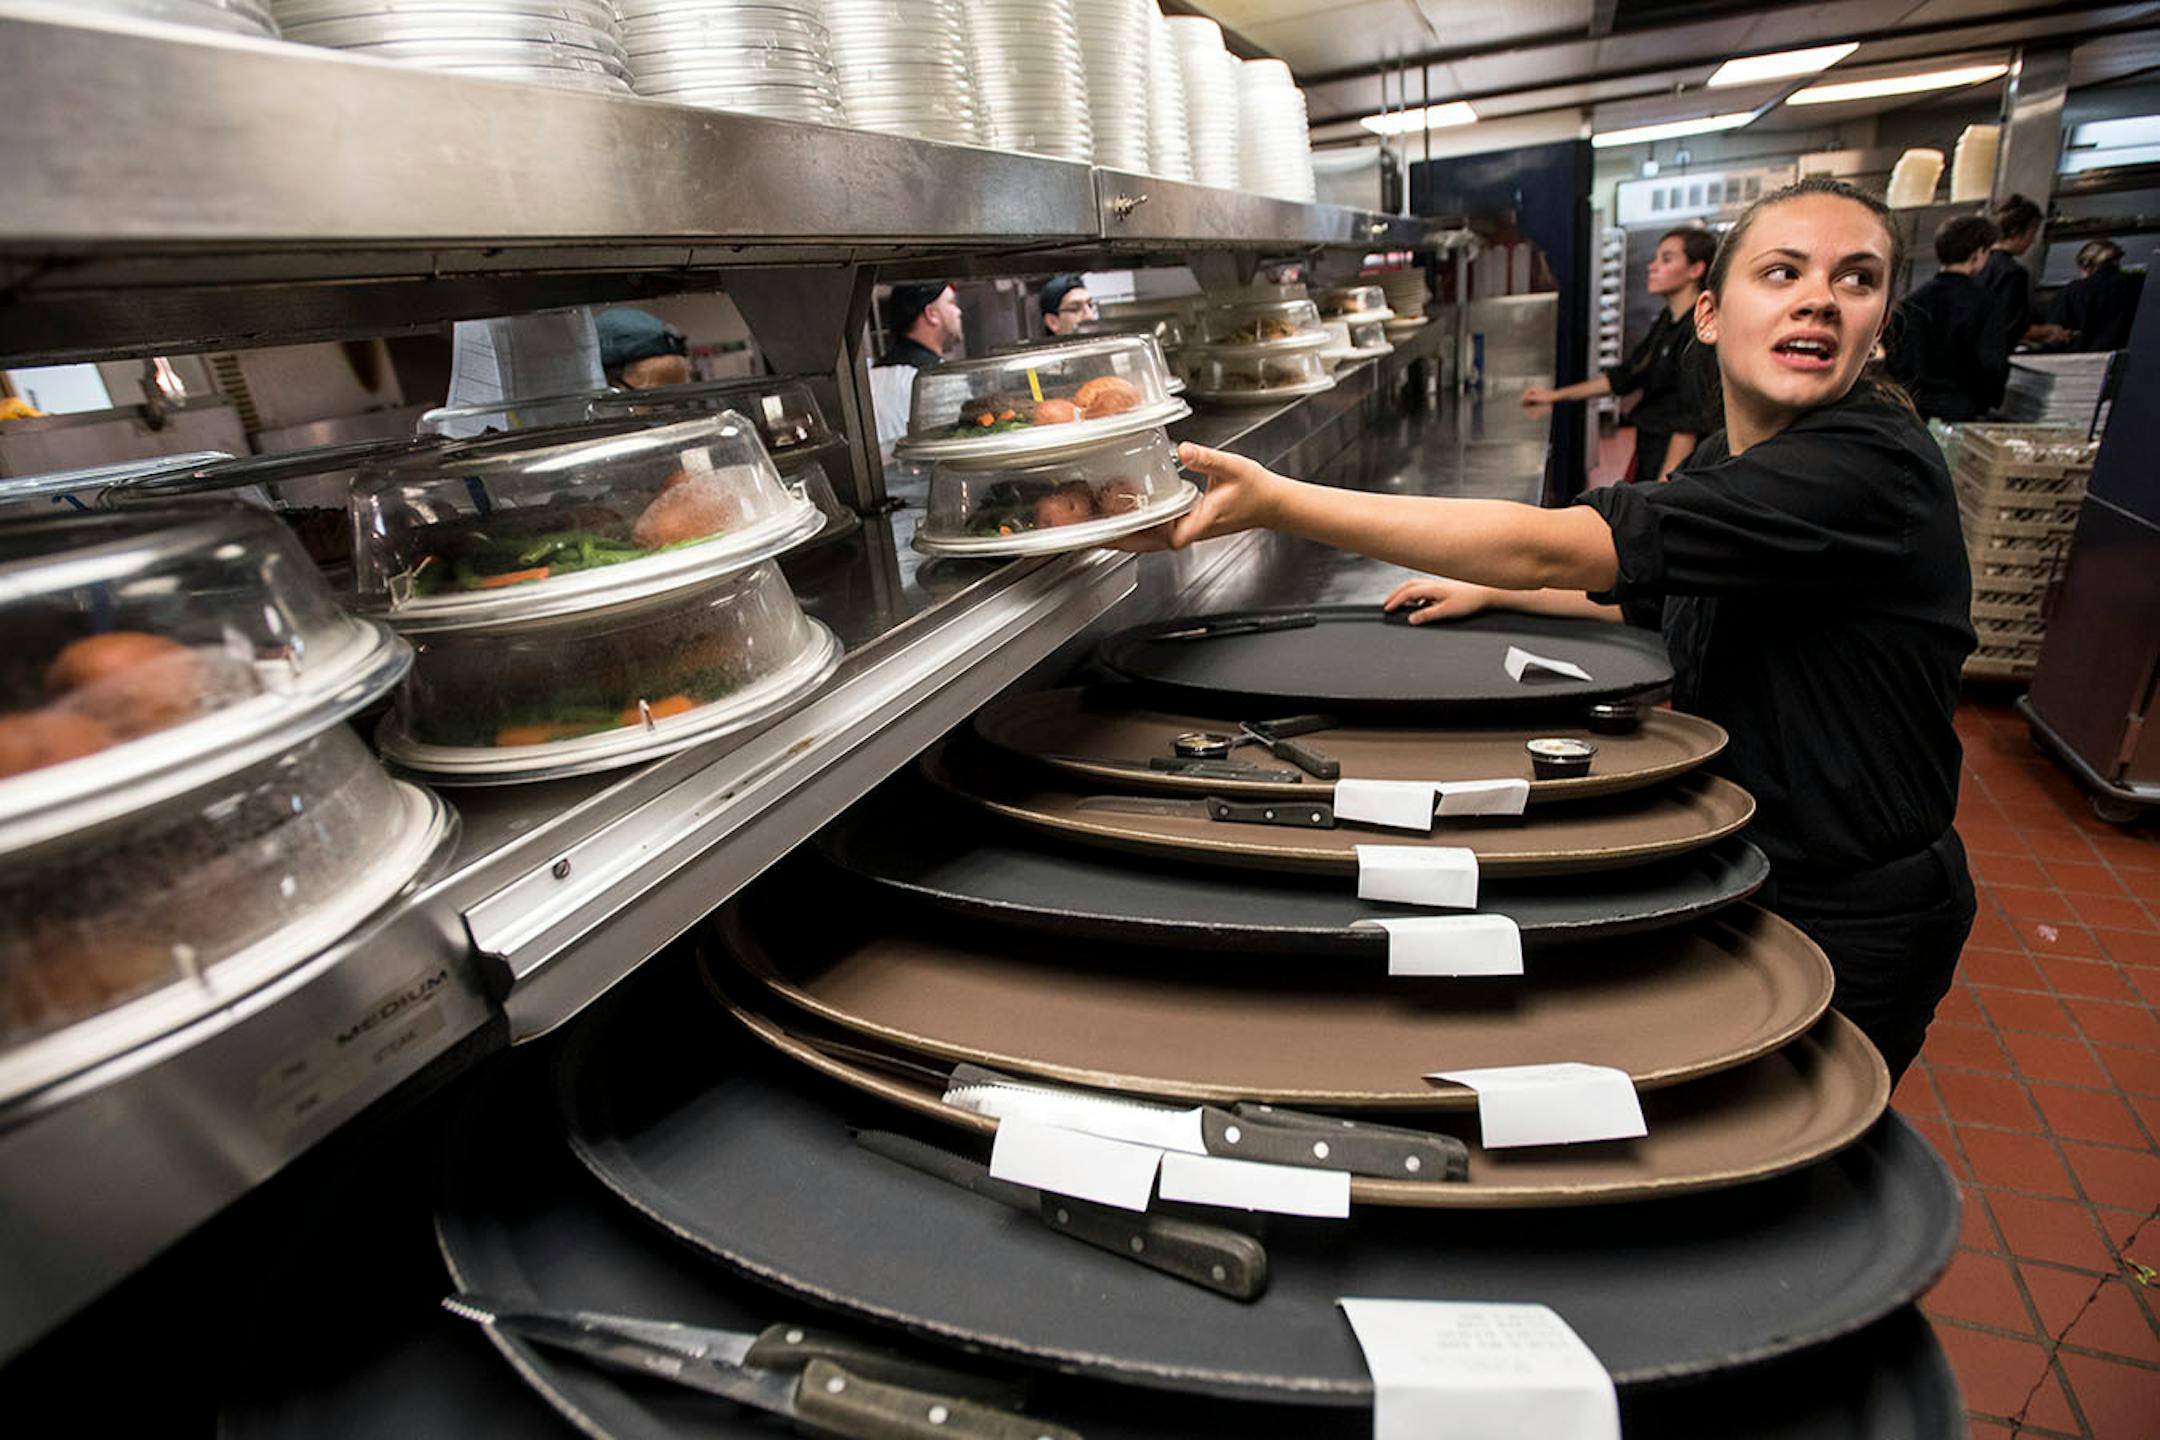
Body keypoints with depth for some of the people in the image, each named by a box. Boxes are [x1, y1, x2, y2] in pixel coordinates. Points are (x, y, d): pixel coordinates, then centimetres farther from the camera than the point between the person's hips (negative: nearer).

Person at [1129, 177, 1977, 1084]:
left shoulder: (1868, 466, -28)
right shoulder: (1730, 462, 2)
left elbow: (1552, 546, -37)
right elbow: (1654, 600, 22)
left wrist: (1275, 501, -39)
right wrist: (1492, 593, 13)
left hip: (1847, 924, -8)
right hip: (1744, 873, 8)